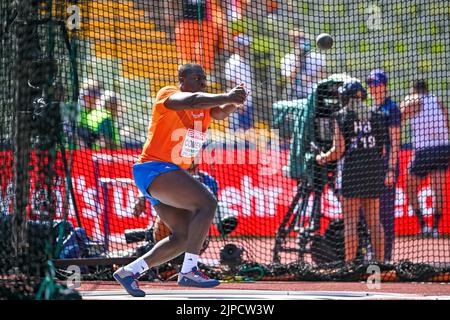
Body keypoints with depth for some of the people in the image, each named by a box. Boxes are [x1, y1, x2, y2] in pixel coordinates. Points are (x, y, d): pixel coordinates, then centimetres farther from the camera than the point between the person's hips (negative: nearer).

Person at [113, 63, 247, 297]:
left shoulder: (204, 107, 12)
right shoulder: (168, 95, -11)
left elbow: (219, 113, -8)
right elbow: (191, 101, -32)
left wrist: (233, 102, -29)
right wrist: (226, 97, -40)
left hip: (172, 174, 10)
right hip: (153, 170, -10)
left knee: (184, 237, 9)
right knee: (207, 203, -24)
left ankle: (129, 271, 15)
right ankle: (188, 271, -27)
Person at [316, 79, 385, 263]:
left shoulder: (341, 116, -2)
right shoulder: (375, 116, 9)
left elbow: (339, 150, -7)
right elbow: (382, 149, 6)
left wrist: (323, 158, 11)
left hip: (352, 168, -4)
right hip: (374, 170, 4)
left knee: (350, 221, -1)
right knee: (374, 221, 9)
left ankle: (349, 262, -4)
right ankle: (380, 261, 8)